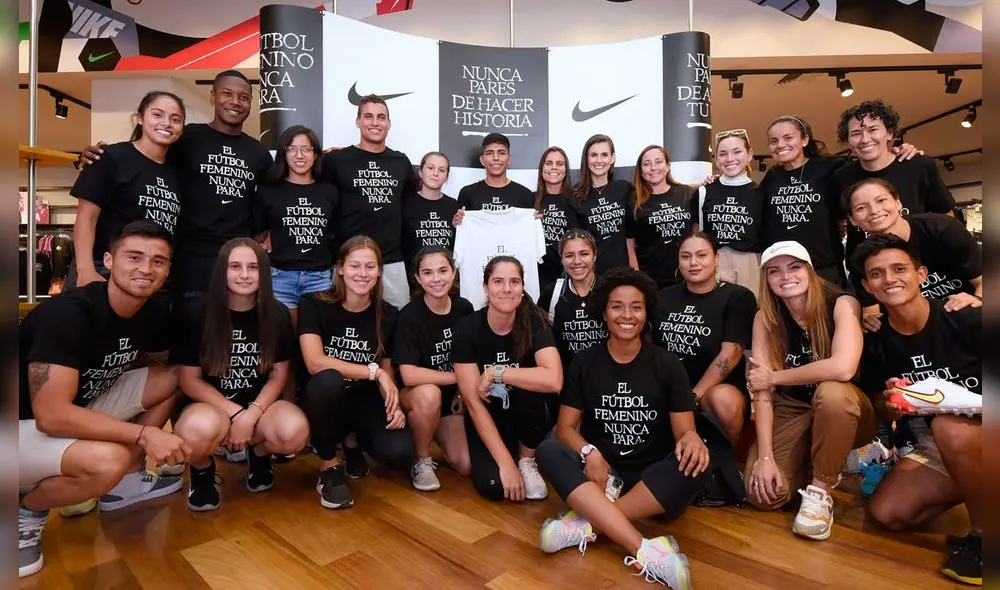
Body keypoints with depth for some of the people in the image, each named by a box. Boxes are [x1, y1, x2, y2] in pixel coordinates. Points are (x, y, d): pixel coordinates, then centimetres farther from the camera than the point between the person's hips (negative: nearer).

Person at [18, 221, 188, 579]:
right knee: (108, 460, -34)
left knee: (170, 380, -2)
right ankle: (25, 510, -1)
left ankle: (126, 480, 10)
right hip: (26, 425, -8)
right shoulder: (67, 313, -29)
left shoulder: (154, 313, -7)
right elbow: (51, 415, -32)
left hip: (81, 405, 8)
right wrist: (144, 434, -31)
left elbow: (153, 363, 12)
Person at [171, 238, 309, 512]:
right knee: (200, 429, -38)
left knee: (295, 431, -31)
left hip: (260, 405, 2)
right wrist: (235, 414, -17)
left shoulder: (277, 315, -4)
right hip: (209, 405, -1)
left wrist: (251, 416, -17)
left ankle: (259, 452, 9)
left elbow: (279, 376, -1)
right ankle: (202, 471, 2)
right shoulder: (198, 315, -8)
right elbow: (189, 380, -5)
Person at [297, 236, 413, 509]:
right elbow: (315, 363, -24)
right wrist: (373, 371, -24)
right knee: (328, 380, -38)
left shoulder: (388, 315, -4)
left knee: (400, 453, -25)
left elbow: (387, 373, 4)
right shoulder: (314, 305, -12)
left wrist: (394, 405, -15)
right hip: (323, 403, -2)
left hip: (366, 403, 2)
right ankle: (328, 466, -11)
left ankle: (354, 441, 13)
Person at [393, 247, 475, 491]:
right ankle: (422, 462, -10)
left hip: (452, 396, 4)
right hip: (418, 398, -4)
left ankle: (440, 435, 24)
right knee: (428, 394, -38)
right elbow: (409, 375, -28)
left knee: (466, 465, -9)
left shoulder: (464, 308, -7)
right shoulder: (409, 315, -20)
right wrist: (461, 376, -23)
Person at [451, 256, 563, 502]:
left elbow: (554, 380, -35)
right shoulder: (467, 329, -18)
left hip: (528, 414, 1)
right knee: (493, 486, -23)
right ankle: (512, 459, 13)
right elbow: (473, 403, -20)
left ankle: (528, 461, -5)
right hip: (487, 419, 0)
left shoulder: (534, 322, -17)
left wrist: (496, 373, -29)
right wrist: (505, 463, -23)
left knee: (535, 390, -32)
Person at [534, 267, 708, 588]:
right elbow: (565, 427, -1)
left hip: (653, 480, 0)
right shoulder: (584, 363, 1)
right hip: (599, 475, 1)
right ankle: (646, 551, -36)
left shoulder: (667, 365, 0)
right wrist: (589, 452, -23)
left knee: (695, 461, -30)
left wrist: (691, 438, -28)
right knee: (548, 451, -27)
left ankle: (586, 523, -28)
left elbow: (684, 430, -2)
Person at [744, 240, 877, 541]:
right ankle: (808, 461, 16)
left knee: (831, 392, -38)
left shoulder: (842, 304, -17)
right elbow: (761, 389, -14)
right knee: (763, 494, -18)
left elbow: (843, 368, -35)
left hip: (843, 412, -2)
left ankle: (820, 491, -16)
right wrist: (765, 457, -21)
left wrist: (773, 377, -22)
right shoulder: (764, 318, -9)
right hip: (791, 412, 2)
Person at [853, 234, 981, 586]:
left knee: (949, 425, -37)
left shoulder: (968, 321, -18)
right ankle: (971, 490, 11)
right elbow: (881, 410, 7)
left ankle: (980, 534, -12)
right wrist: (891, 406, -16)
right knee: (886, 513, -13)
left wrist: (966, 401, -30)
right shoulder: (875, 344, -6)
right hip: (934, 450, 4)